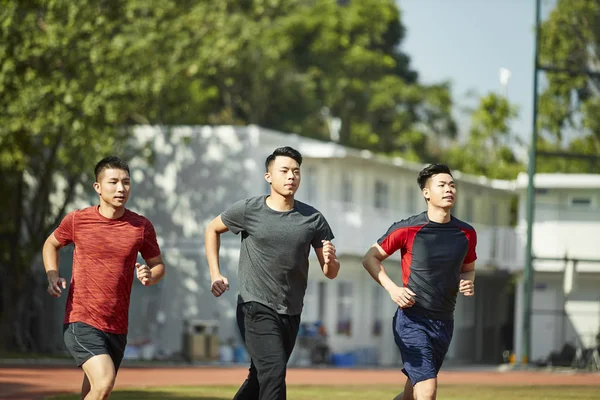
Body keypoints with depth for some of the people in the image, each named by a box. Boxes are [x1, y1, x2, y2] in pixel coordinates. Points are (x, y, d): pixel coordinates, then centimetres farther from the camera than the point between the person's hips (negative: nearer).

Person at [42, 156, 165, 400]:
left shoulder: (142, 226, 2)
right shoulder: (77, 220, -2)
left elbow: (158, 265, 14)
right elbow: (51, 244, 17)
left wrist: (150, 276, -10)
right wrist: (52, 277, -1)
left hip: (117, 329, 4)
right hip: (81, 322, -4)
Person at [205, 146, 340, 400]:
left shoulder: (313, 219, 1)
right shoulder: (249, 210, -5)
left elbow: (330, 273, 4)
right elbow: (213, 230, 13)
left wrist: (330, 260, -20)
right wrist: (215, 274, 3)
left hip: (291, 313, 4)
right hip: (256, 308, -4)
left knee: (260, 379, 14)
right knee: (274, 371, -21)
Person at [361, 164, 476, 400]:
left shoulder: (466, 233, 4)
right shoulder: (407, 230, -10)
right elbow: (370, 258, 1)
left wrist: (467, 283, -4)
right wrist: (392, 289, -13)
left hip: (444, 324, 5)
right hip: (412, 320, -5)